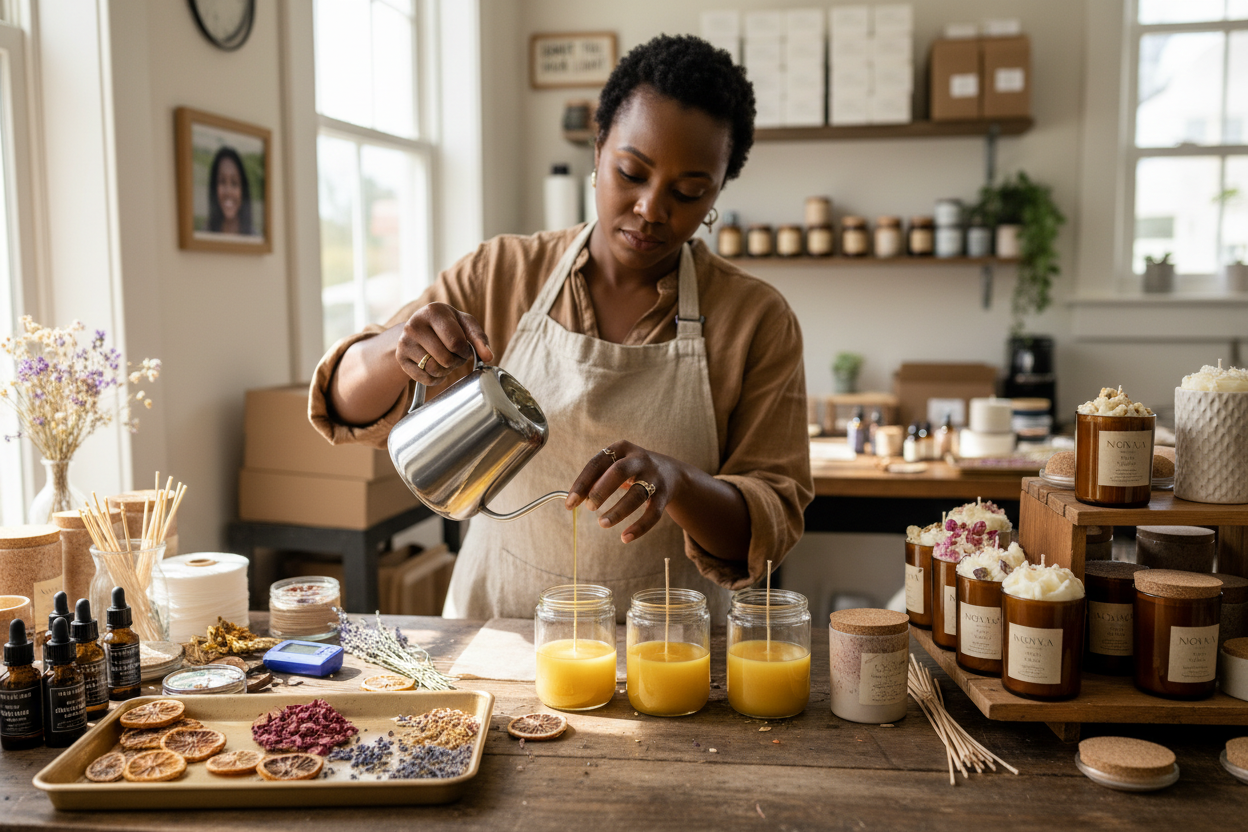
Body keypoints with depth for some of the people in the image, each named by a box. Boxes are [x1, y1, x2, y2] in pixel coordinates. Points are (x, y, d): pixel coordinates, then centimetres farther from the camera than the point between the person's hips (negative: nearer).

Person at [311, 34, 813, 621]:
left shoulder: (757, 320, -3)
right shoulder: (501, 275, 2)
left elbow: (772, 523, -5)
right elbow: (352, 410, 3)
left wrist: (675, 483, -26)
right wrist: (395, 350, -19)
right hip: (493, 627, 2)